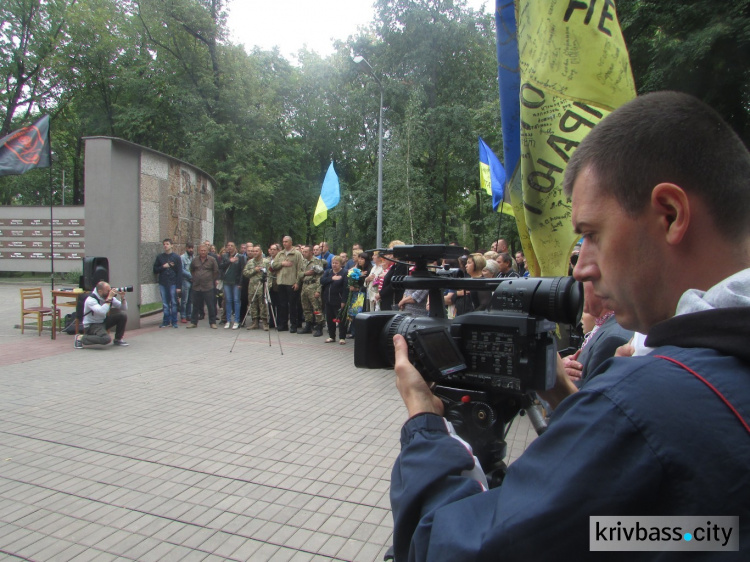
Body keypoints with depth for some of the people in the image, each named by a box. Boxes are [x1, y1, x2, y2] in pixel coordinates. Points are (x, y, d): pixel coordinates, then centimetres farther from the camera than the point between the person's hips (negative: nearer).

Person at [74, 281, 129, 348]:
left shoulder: (109, 297, -4)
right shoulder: (91, 300, -24)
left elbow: (124, 308, -1)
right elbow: (102, 312, -41)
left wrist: (122, 297, -18)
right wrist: (109, 299, -36)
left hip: (103, 321, 7)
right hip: (91, 325, -7)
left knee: (122, 315, -14)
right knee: (106, 339, -33)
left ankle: (118, 339, 2)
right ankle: (80, 338, -8)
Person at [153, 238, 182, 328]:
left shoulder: (176, 257, 2)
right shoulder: (159, 257, 10)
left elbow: (179, 273, -2)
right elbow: (155, 270, 10)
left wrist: (179, 286, -8)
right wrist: (163, 267, -8)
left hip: (173, 283, -2)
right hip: (162, 283, 3)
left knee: (173, 303, 1)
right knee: (165, 304, 5)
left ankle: (174, 322, 8)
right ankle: (166, 322, 13)